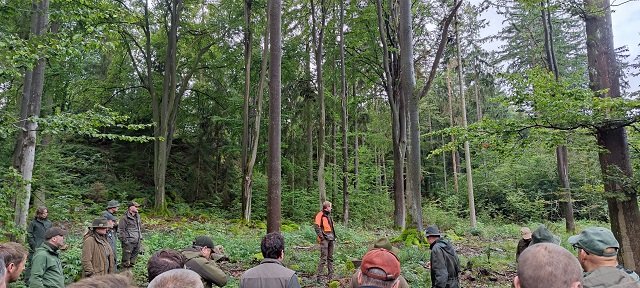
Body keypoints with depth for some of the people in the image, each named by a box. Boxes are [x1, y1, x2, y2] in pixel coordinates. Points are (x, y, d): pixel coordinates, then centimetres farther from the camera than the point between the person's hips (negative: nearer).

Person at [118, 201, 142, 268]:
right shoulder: (125, 218, -10)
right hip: (129, 242, -7)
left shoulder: (137, 217, 13)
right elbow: (120, 230, -10)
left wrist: (140, 238, 20)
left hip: (137, 242, 7)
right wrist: (124, 240, -14)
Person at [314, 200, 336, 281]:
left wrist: (334, 237, 17)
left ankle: (330, 276, 18)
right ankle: (319, 276, -5)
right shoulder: (320, 215, -8)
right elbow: (316, 226, -15)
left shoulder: (329, 215, 17)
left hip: (331, 239, 8)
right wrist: (321, 236, -17)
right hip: (324, 239, -8)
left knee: (330, 258, 11)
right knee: (323, 258, -10)